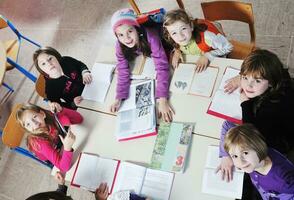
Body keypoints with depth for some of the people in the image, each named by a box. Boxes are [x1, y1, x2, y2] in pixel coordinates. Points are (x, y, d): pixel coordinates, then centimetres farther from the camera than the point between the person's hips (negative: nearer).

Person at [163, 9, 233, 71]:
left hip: (213, 60, -4)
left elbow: (228, 47, -24)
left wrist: (207, 56, -32)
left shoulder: (205, 36, -35)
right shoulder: (176, 39, -22)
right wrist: (177, 51, -18)